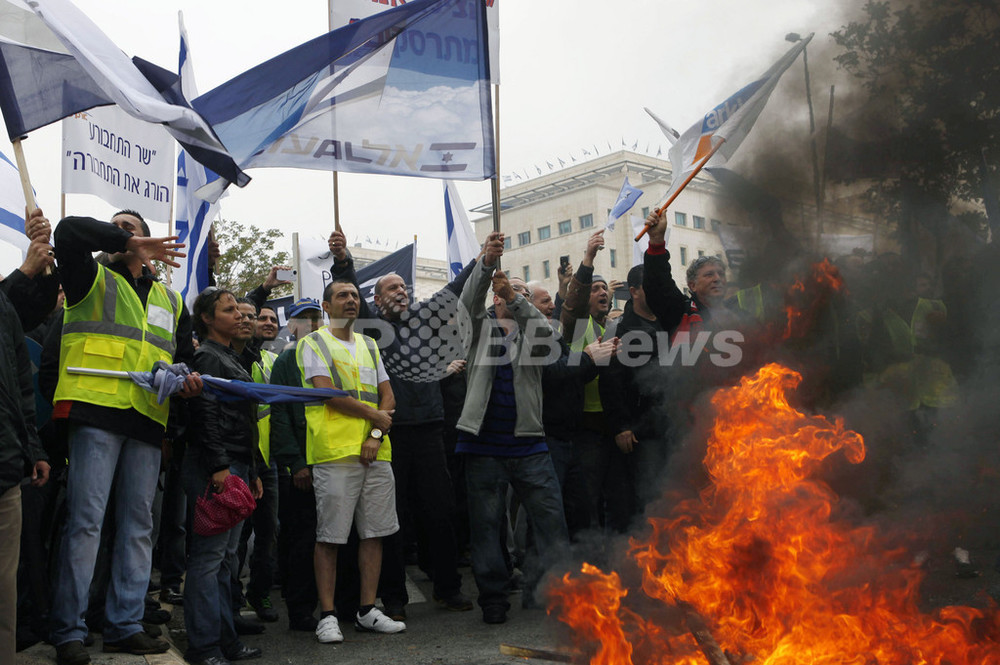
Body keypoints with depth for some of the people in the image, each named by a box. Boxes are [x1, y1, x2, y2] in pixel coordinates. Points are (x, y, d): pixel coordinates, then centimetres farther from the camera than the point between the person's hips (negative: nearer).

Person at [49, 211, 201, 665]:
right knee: (86, 520, -8)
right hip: (97, 410, -4)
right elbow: (68, 231, -7)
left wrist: (188, 375, 4)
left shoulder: (170, 300, 23)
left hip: (148, 419, 5)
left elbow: (183, 352, 25)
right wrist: (126, 245, -8)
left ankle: (124, 624, 14)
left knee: (138, 524, 6)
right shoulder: (93, 279, 10)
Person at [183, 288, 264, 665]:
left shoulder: (232, 359, 22)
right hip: (215, 468, -9)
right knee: (209, 555, -6)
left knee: (226, 556, 11)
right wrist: (219, 467, -20)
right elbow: (206, 415, -15)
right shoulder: (206, 357, -5)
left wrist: (252, 473, 21)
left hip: (238, 467, 9)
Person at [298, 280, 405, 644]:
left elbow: (387, 395, 12)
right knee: (329, 536, -3)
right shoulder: (313, 343, 3)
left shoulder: (369, 346, 20)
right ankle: (327, 615, 5)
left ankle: (367, 610, 15)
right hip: (334, 451, -6)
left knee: (374, 532, 6)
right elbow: (327, 394, -11)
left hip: (375, 452, 6)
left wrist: (376, 434, -5)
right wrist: (374, 415, -5)